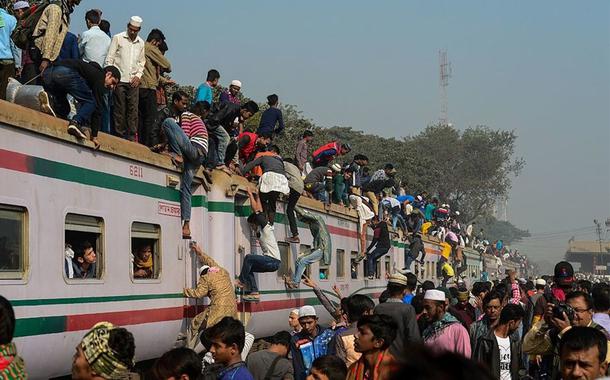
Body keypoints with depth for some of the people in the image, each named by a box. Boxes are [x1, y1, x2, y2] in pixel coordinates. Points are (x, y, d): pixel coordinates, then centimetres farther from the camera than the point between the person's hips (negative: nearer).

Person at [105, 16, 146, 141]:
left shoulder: (141, 43, 14)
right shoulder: (118, 38, 2)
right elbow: (109, 59, 0)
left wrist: (138, 75, 6)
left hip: (133, 81, 4)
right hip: (119, 79, -4)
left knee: (133, 110, -1)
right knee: (119, 110, -4)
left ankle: (131, 138, 3)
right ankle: (120, 136, 1)